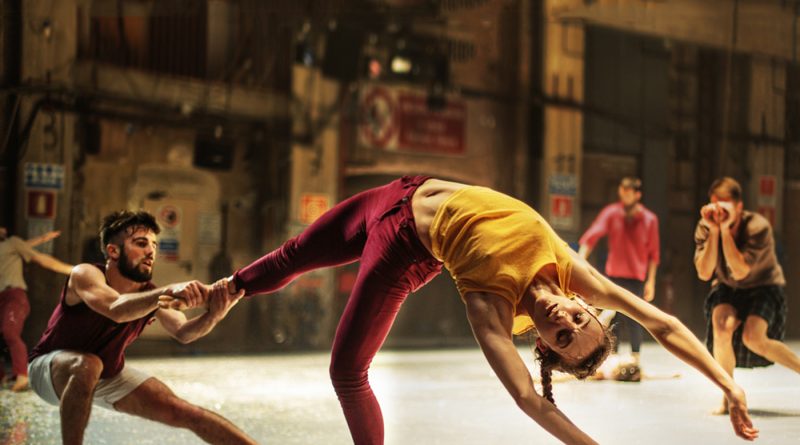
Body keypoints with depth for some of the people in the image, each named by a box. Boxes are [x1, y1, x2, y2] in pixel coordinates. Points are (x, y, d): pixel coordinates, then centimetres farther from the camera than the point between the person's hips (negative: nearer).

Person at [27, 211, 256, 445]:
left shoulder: (150, 294, -14)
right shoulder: (86, 275, -28)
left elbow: (183, 332, -32)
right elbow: (117, 310, -50)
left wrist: (213, 315, -54)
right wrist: (168, 292, -65)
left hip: (109, 376, 5)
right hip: (50, 367, -5)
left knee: (185, 412, -4)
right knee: (88, 365, -41)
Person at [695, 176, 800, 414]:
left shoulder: (758, 227, -27)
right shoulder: (704, 227, -16)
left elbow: (740, 271, -34)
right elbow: (704, 273, -25)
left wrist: (725, 230, -38)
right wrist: (713, 231, -32)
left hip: (763, 288, -3)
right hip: (728, 289, 3)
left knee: (753, 338, -26)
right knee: (721, 325, -26)